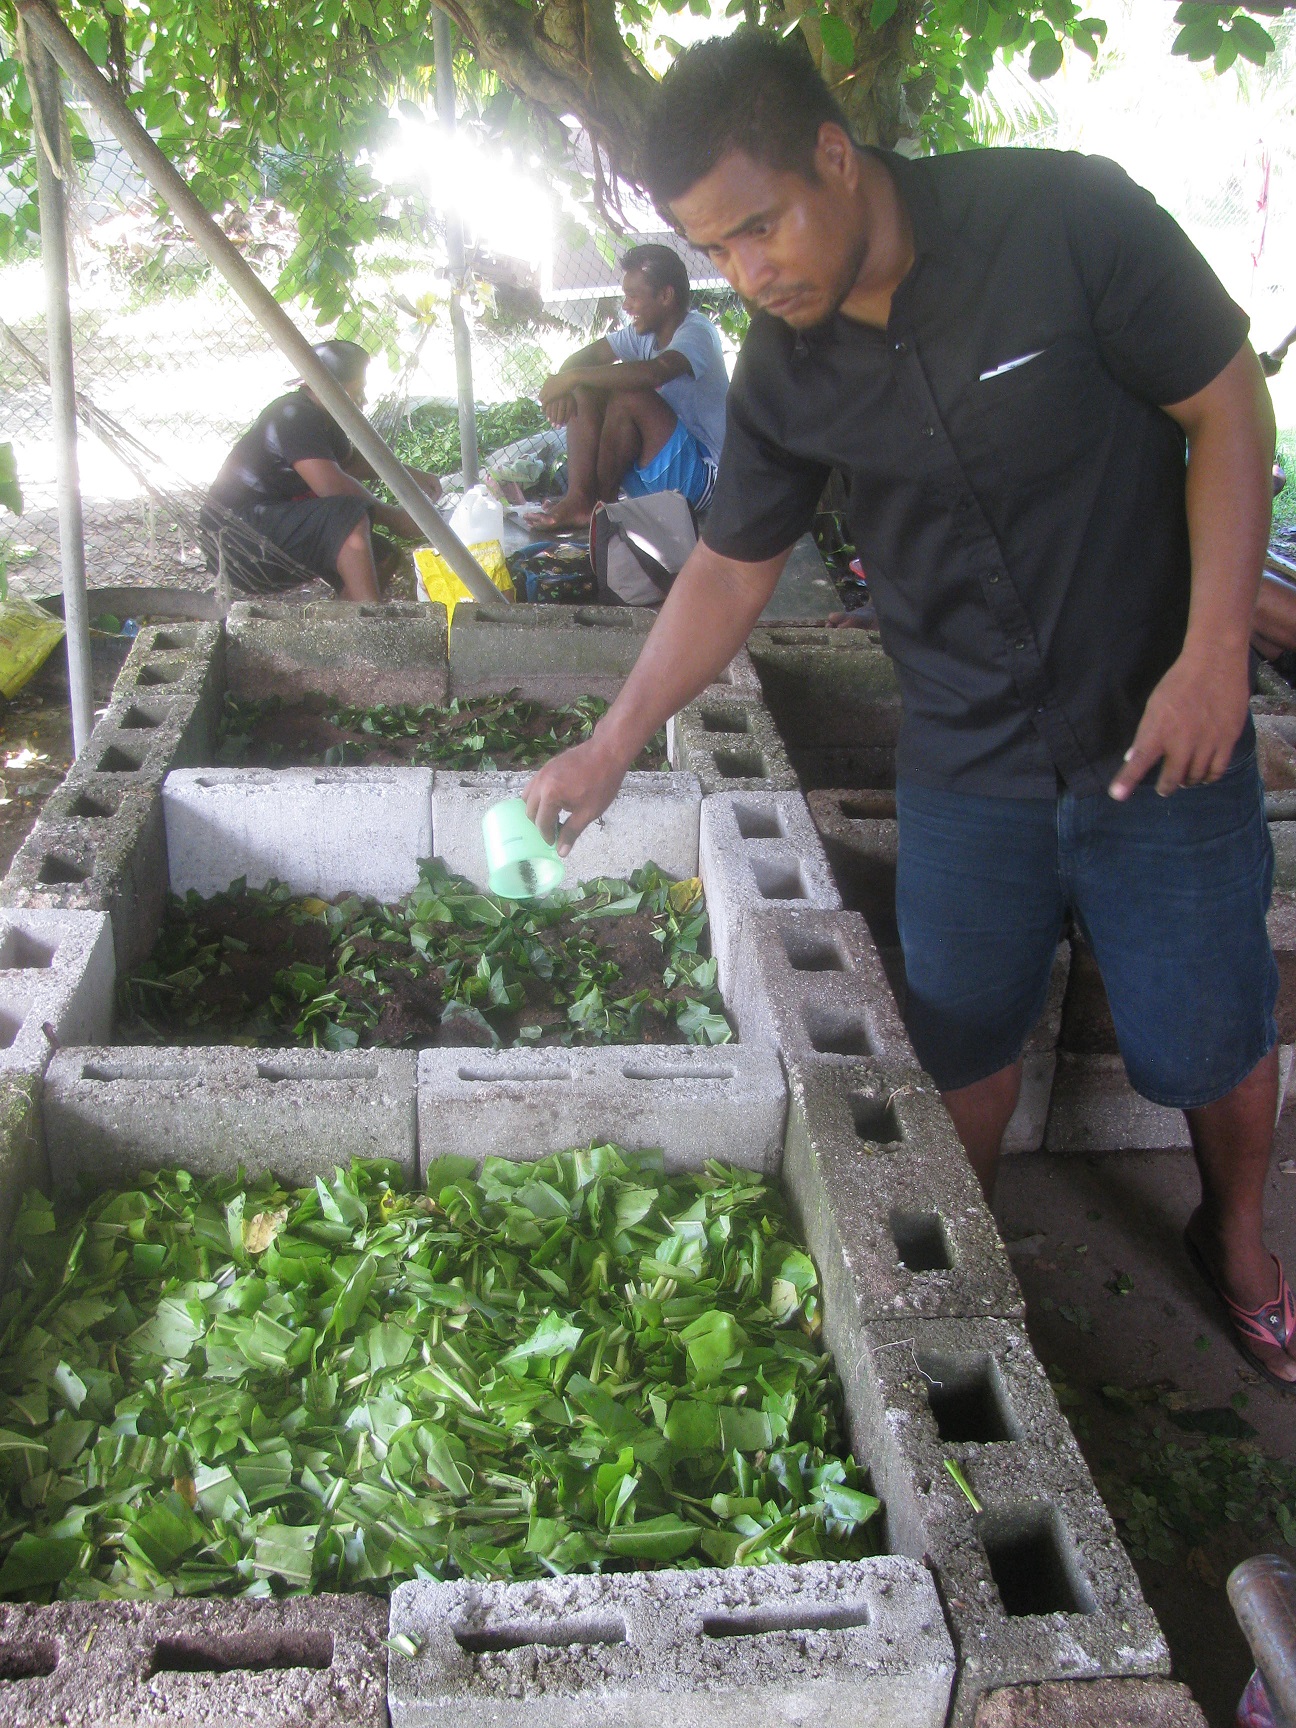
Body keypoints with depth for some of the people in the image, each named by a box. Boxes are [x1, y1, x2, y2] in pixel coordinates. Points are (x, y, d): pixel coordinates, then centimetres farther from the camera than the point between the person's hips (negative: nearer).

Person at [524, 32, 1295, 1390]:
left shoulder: (1064, 218, -16)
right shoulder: (784, 375, -4)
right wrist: (610, 749, 3)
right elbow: (729, 569, 6)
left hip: (1158, 736, -2)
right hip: (963, 767, 3)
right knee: (961, 1042, 12)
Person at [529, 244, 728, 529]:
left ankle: (599, 500, -10)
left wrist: (571, 377, -29)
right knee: (583, 393, -5)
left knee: (628, 396, -26)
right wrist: (563, 385, -20)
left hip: (702, 475, -8)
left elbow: (654, 372, -35)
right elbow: (586, 356, 5)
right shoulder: (643, 333, 9)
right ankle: (579, 499, -20)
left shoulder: (696, 331, -15)